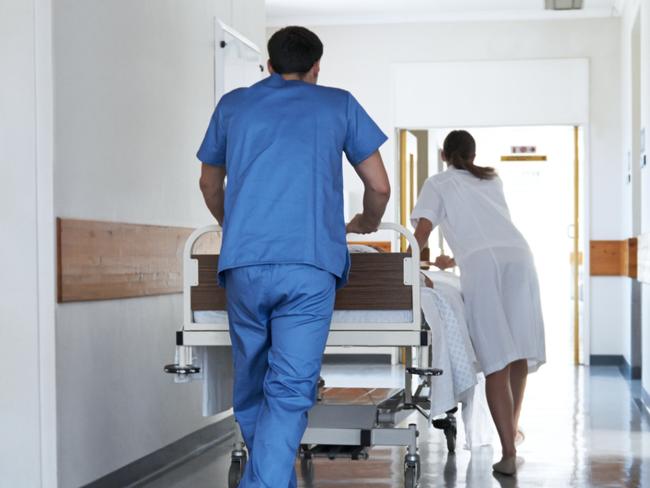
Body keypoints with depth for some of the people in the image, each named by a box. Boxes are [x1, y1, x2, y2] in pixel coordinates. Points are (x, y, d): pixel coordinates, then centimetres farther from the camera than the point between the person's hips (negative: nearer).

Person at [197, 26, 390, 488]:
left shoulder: (234, 105, 20)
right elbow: (380, 187, 17)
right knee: (290, 391, -7)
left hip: (243, 263, 2)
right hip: (310, 264, -2)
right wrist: (368, 223, 38)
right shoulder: (339, 104, 16)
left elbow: (210, 184, 33)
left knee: (251, 385, 14)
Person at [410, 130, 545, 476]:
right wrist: (453, 261, 51)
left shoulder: (438, 184, 19)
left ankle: (509, 453, -12)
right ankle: (512, 427, 32)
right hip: (518, 256, 4)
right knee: (520, 353, 14)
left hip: (481, 265, -4)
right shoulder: (492, 182, 33)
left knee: (497, 360, -7)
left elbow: (422, 231, 7)